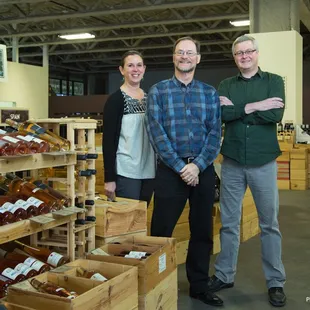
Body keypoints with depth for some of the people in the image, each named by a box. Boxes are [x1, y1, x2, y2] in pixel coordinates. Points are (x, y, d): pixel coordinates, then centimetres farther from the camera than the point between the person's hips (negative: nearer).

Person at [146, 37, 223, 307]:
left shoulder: (210, 93, 8)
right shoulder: (158, 91, 2)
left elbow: (215, 133, 0)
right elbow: (156, 132, -8)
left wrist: (198, 165, -14)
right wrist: (180, 166, -15)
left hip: (203, 170, 3)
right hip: (170, 170, -2)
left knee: (202, 232, 10)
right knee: (161, 232, 2)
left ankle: (199, 286, 25)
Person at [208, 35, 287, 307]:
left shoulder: (274, 81, 2)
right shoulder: (226, 85, 8)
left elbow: (276, 115, -15)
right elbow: (219, 114, -11)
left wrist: (237, 109, -13)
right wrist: (253, 107, -15)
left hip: (264, 162, -2)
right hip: (232, 163, 2)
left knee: (269, 224, 6)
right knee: (229, 222, 9)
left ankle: (276, 282, 17)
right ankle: (224, 275, 23)